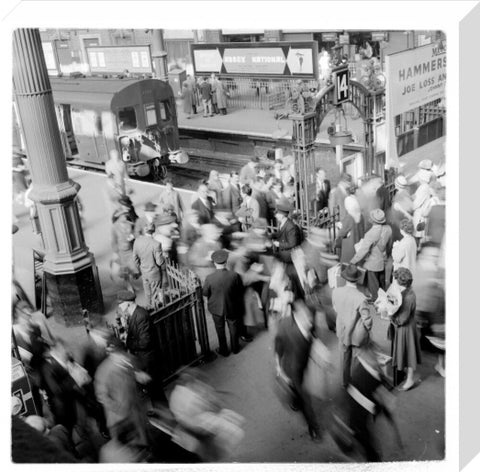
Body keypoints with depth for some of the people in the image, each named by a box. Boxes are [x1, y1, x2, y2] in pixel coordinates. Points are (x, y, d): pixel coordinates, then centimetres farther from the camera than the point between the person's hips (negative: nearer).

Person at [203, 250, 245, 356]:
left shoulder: (209, 278, -26)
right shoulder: (234, 275, -24)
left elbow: (205, 293, -12)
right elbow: (241, 291, -10)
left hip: (216, 308, -1)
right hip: (232, 307, 1)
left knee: (220, 329, 21)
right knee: (233, 328, 24)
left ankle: (223, 350, 36)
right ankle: (235, 348, 42)